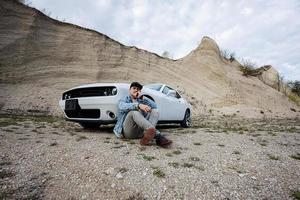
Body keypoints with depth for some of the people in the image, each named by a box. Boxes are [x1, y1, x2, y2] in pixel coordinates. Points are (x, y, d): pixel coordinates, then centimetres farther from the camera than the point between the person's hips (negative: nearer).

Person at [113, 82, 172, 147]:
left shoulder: (141, 100, 24)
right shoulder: (123, 100, 14)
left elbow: (155, 106, 4)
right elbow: (123, 107, -15)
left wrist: (142, 98, -5)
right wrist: (139, 105, -32)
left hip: (141, 130, 4)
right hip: (128, 130, -3)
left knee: (155, 111, -12)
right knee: (133, 111, -30)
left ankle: (148, 133, -42)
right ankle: (158, 136, -49)